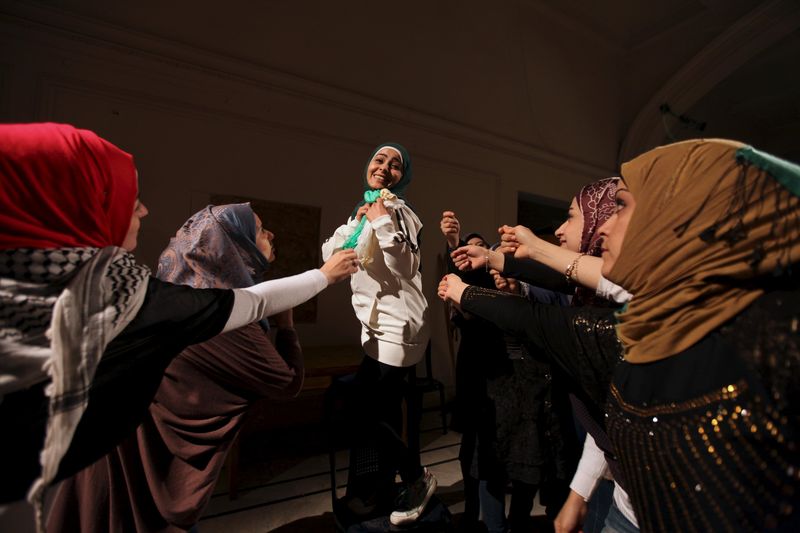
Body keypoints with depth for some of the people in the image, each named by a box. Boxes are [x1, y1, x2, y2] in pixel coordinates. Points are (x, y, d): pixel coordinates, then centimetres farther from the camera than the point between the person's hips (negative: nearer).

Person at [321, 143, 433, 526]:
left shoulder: (394, 208, -11)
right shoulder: (366, 208, 15)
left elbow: (404, 270, -22)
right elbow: (330, 254, 8)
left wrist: (382, 222, -25)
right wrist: (356, 221, -4)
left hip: (395, 327, -8)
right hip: (382, 325, 9)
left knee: (364, 412, -2)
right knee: (380, 411, 19)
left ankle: (417, 478, 22)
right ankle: (378, 489, 39)